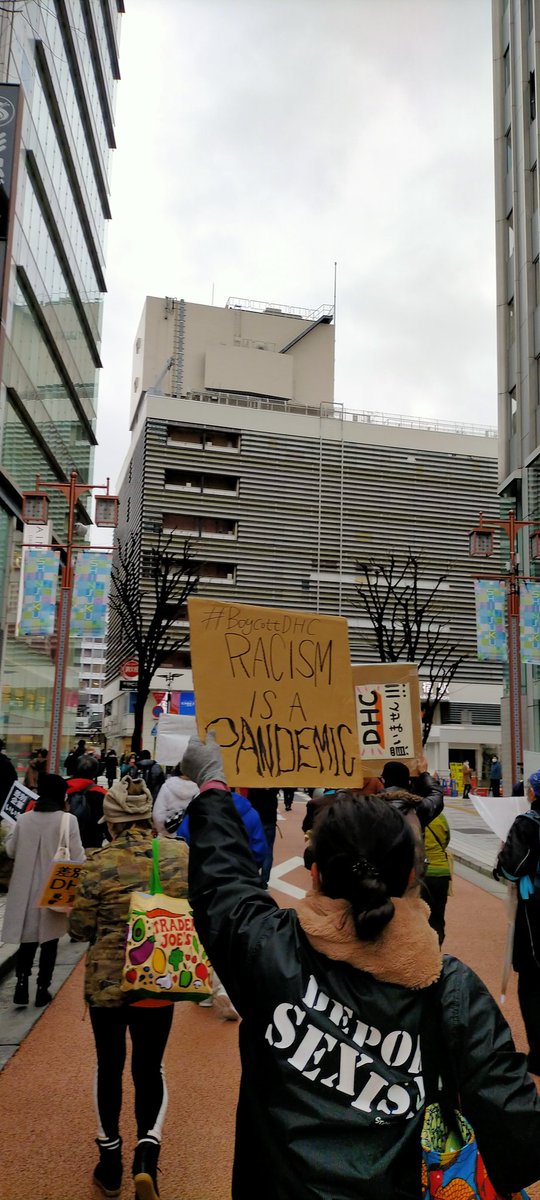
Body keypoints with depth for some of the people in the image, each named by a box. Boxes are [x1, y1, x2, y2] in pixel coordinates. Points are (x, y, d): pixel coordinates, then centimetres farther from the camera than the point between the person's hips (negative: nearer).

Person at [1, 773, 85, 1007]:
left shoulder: (23, 819, -4)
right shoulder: (68, 820, -15)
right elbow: (77, 858, -13)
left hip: (27, 890, 3)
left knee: (27, 939, 18)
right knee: (49, 941, 12)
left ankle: (22, 984, 11)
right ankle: (42, 989, 19)